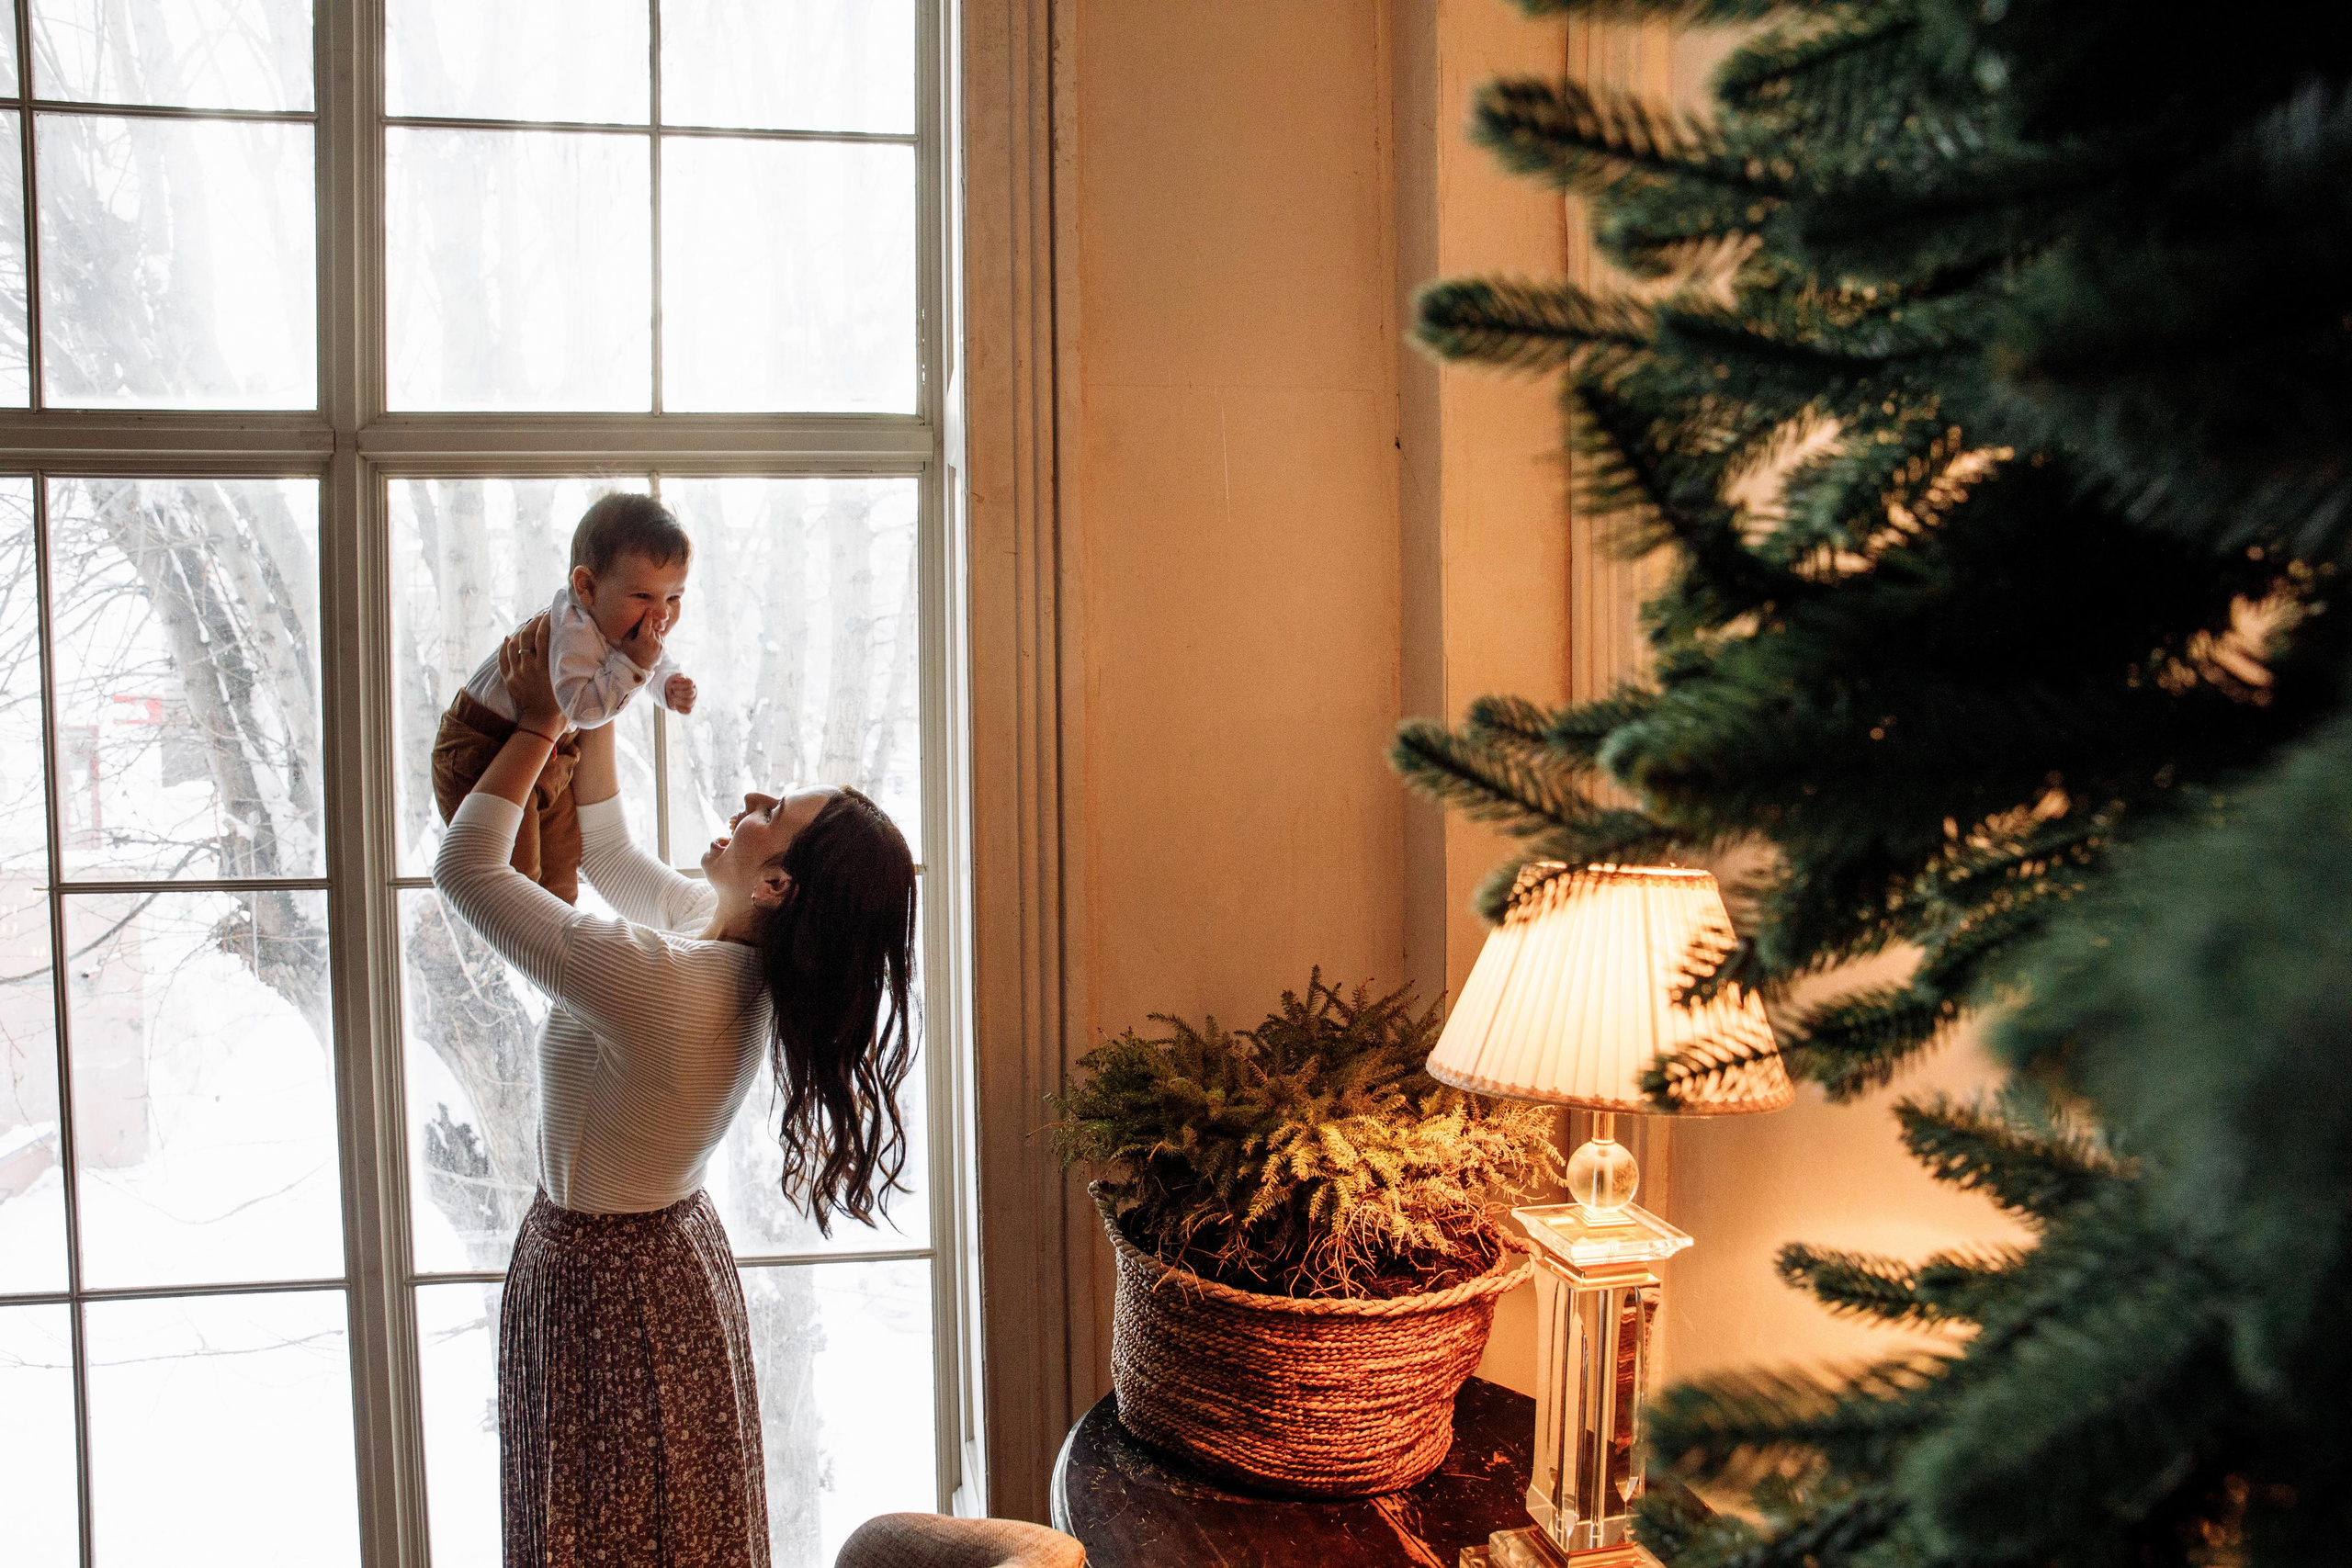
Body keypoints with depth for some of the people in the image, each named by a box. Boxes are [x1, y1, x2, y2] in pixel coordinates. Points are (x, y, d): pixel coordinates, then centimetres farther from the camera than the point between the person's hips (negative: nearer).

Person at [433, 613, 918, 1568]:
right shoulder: (744, 953, -9)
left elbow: (465, 868, -23)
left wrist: (538, 723, -15)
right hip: (679, 1256, 8)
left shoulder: (654, 980, -34)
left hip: (598, 1282, -8)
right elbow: (609, 856, 7)